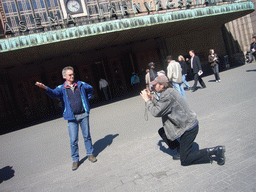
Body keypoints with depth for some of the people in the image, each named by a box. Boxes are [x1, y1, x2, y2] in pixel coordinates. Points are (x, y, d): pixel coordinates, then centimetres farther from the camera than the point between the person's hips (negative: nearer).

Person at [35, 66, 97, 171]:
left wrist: (86, 100, 14)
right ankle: (75, 160, 16)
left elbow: (90, 89, 23)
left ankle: (90, 154, 29)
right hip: (72, 117, -2)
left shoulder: (81, 84, 4)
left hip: (84, 115, 2)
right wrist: (45, 88, -43)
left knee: (87, 136, 12)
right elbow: (54, 93, -24)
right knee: (73, 140, 0)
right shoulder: (62, 88, -2)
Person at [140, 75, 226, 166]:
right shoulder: (169, 90, 7)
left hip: (189, 128, -10)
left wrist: (147, 100, -10)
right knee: (162, 132, 16)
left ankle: (216, 151, 1)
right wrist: (151, 98, 9)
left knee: (184, 160, -1)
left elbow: (156, 112, -21)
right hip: (188, 124, 10)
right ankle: (181, 150, 21)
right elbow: (160, 106, 15)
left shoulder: (167, 95, -23)